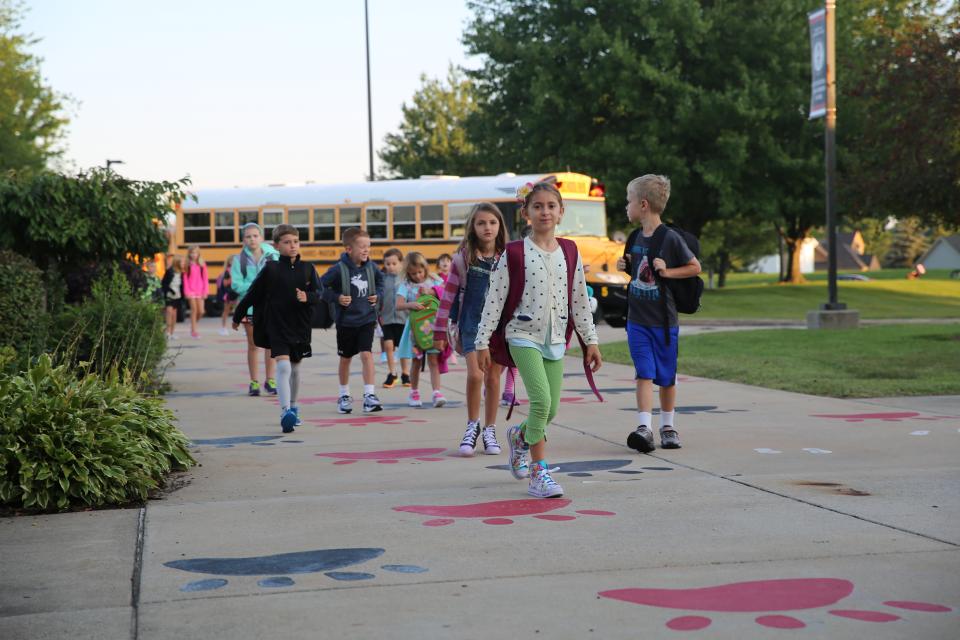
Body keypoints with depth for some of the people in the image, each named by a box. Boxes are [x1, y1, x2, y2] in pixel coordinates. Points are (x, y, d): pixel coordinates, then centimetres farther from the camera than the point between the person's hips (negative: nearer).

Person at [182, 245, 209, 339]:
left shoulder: (202, 265, 5)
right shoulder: (188, 265, 2)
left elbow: (205, 278, 5)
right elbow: (185, 279, 0)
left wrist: (205, 291, -2)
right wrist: (187, 292, -8)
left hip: (200, 291, 2)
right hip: (191, 291, -2)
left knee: (201, 311, 0)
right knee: (194, 310, -4)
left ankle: (194, 324, 27)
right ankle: (194, 331, 2)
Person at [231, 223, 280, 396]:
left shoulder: (273, 256, -1)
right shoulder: (239, 260, -1)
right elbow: (236, 285, -8)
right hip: (250, 306, 0)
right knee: (253, 344, 9)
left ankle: (270, 380, 14)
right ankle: (254, 382, 17)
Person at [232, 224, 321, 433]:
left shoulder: (307, 269, 3)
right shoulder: (271, 269, -5)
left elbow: (318, 293, 0)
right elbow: (252, 294, 3)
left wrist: (307, 297, -23)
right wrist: (238, 316, 12)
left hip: (300, 326, 4)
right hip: (277, 327, -4)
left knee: (295, 368, 18)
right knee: (283, 367, -17)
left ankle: (293, 407, 36)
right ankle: (285, 412, -26)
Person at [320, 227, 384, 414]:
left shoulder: (370, 267, -2)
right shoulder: (339, 269, -15)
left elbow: (380, 280, 19)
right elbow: (320, 287, -11)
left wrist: (377, 295, 4)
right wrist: (336, 298, -21)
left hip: (367, 318, 2)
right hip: (346, 320, -2)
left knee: (367, 354, -12)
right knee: (345, 358, 12)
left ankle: (370, 396, -12)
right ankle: (344, 396, 28)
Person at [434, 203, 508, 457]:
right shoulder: (464, 258, -3)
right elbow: (448, 296, 0)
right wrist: (439, 332, -1)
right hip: (472, 324, -2)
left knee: (493, 379, 7)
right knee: (475, 375, -15)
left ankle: (489, 430, 21)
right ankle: (472, 426, 4)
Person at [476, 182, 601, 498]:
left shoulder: (570, 252, 5)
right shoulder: (514, 253, -7)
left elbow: (580, 299, 11)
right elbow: (494, 299, -5)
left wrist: (590, 340, 11)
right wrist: (482, 343, -6)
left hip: (555, 338, 4)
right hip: (523, 335, -4)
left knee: (550, 409, 5)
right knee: (541, 399, -19)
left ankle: (519, 436, 38)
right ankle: (538, 472, -9)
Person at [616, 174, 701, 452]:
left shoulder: (670, 238, -11)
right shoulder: (634, 238, 7)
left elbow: (695, 267, -4)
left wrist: (667, 271, -16)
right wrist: (625, 267, 2)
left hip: (664, 320, -4)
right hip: (637, 319, 4)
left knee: (666, 377, 8)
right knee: (644, 373, -6)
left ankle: (668, 427, 23)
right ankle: (644, 429, -14)